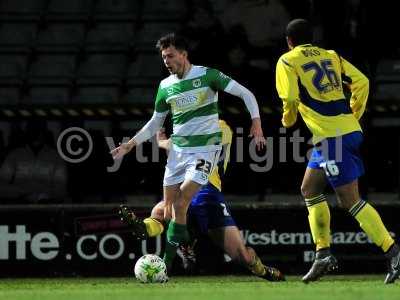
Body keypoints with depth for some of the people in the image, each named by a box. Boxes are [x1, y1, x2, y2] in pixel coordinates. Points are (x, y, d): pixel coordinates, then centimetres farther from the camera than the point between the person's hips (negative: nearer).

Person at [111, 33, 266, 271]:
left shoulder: (207, 75, -8)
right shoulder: (165, 86, 8)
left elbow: (246, 94, -5)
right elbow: (155, 123, 19)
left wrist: (256, 123, -16)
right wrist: (131, 145, 9)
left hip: (205, 149, -6)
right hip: (178, 150, 6)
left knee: (180, 205, -16)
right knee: (169, 211, 0)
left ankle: (166, 264, -13)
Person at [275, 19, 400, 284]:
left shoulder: (287, 62, 0)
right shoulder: (331, 56, 16)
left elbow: (291, 98, -11)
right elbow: (361, 81, 8)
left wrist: (288, 120, 9)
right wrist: (353, 115, 16)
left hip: (331, 137, -8)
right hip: (349, 129, 8)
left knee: (350, 200, -9)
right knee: (309, 188, 19)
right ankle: (323, 253, 17)